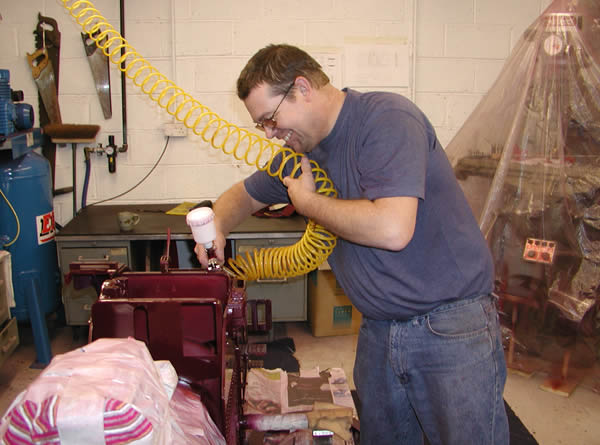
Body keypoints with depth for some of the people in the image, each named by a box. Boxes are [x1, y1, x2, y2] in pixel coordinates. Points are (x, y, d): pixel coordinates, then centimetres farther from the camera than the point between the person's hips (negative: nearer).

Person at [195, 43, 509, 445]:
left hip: (451, 326, -7)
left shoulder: (387, 118, -18)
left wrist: (306, 201, -14)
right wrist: (218, 226, 0)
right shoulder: (302, 148, 8)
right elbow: (245, 195, 24)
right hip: (379, 330, 8)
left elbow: (391, 228, -31)